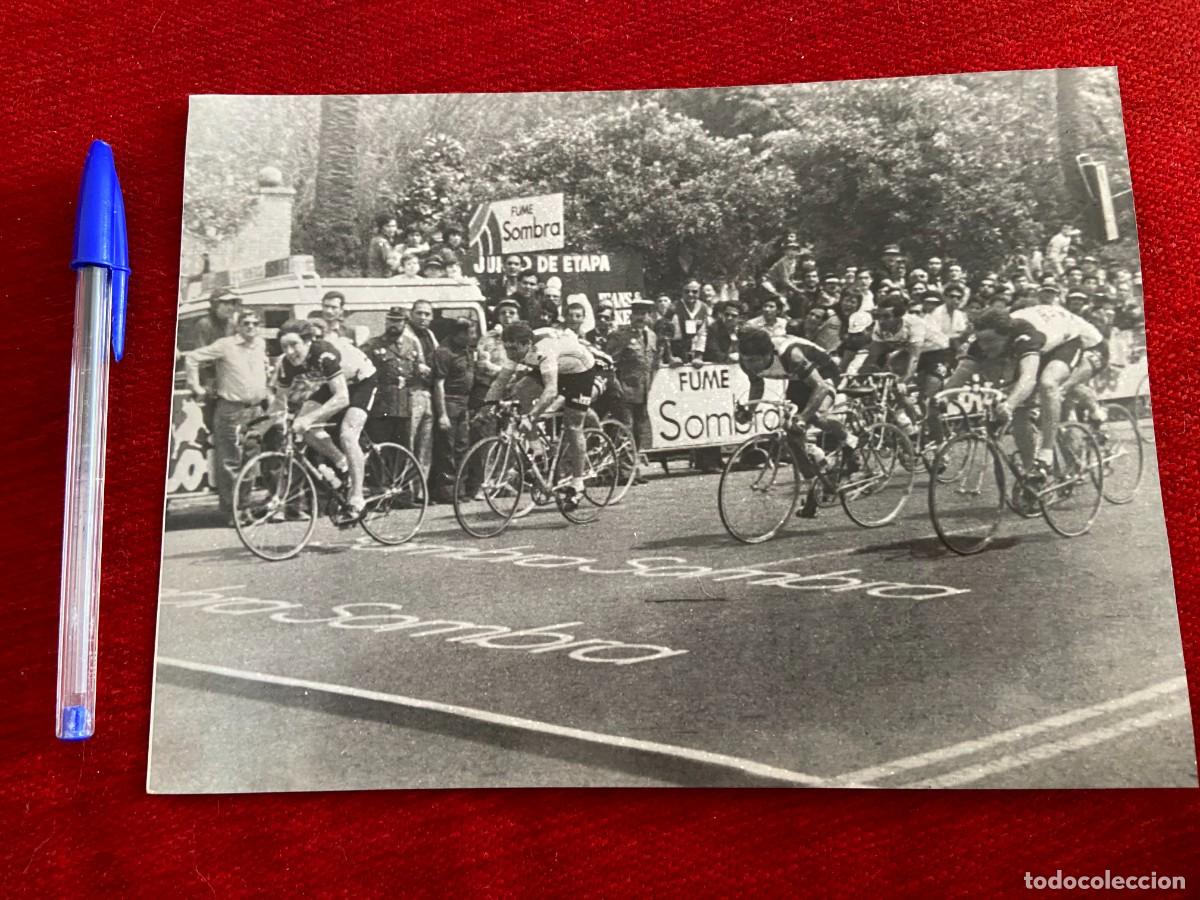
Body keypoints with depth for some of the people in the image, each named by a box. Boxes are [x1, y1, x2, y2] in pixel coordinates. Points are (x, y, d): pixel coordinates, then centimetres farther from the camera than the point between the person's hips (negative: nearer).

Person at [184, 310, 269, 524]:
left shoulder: (261, 344, 11)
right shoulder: (225, 345, -6)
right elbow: (192, 358, -4)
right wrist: (196, 387, -4)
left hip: (256, 410, 5)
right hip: (231, 410, -5)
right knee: (230, 462, -4)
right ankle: (231, 511, 1)